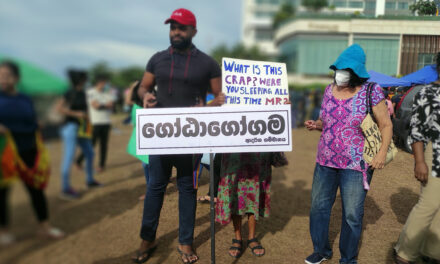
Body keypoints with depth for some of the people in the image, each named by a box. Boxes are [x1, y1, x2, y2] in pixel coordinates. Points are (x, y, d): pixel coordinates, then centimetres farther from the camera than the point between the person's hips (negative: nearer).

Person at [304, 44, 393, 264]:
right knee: (318, 206, 13)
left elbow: (386, 124, -3)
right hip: (325, 161, 5)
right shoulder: (330, 90, 6)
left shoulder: (371, 91, -7)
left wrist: (382, 152, -17)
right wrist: (315, 125, -5)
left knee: (352, 215, 6)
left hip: (356, 165, -4)